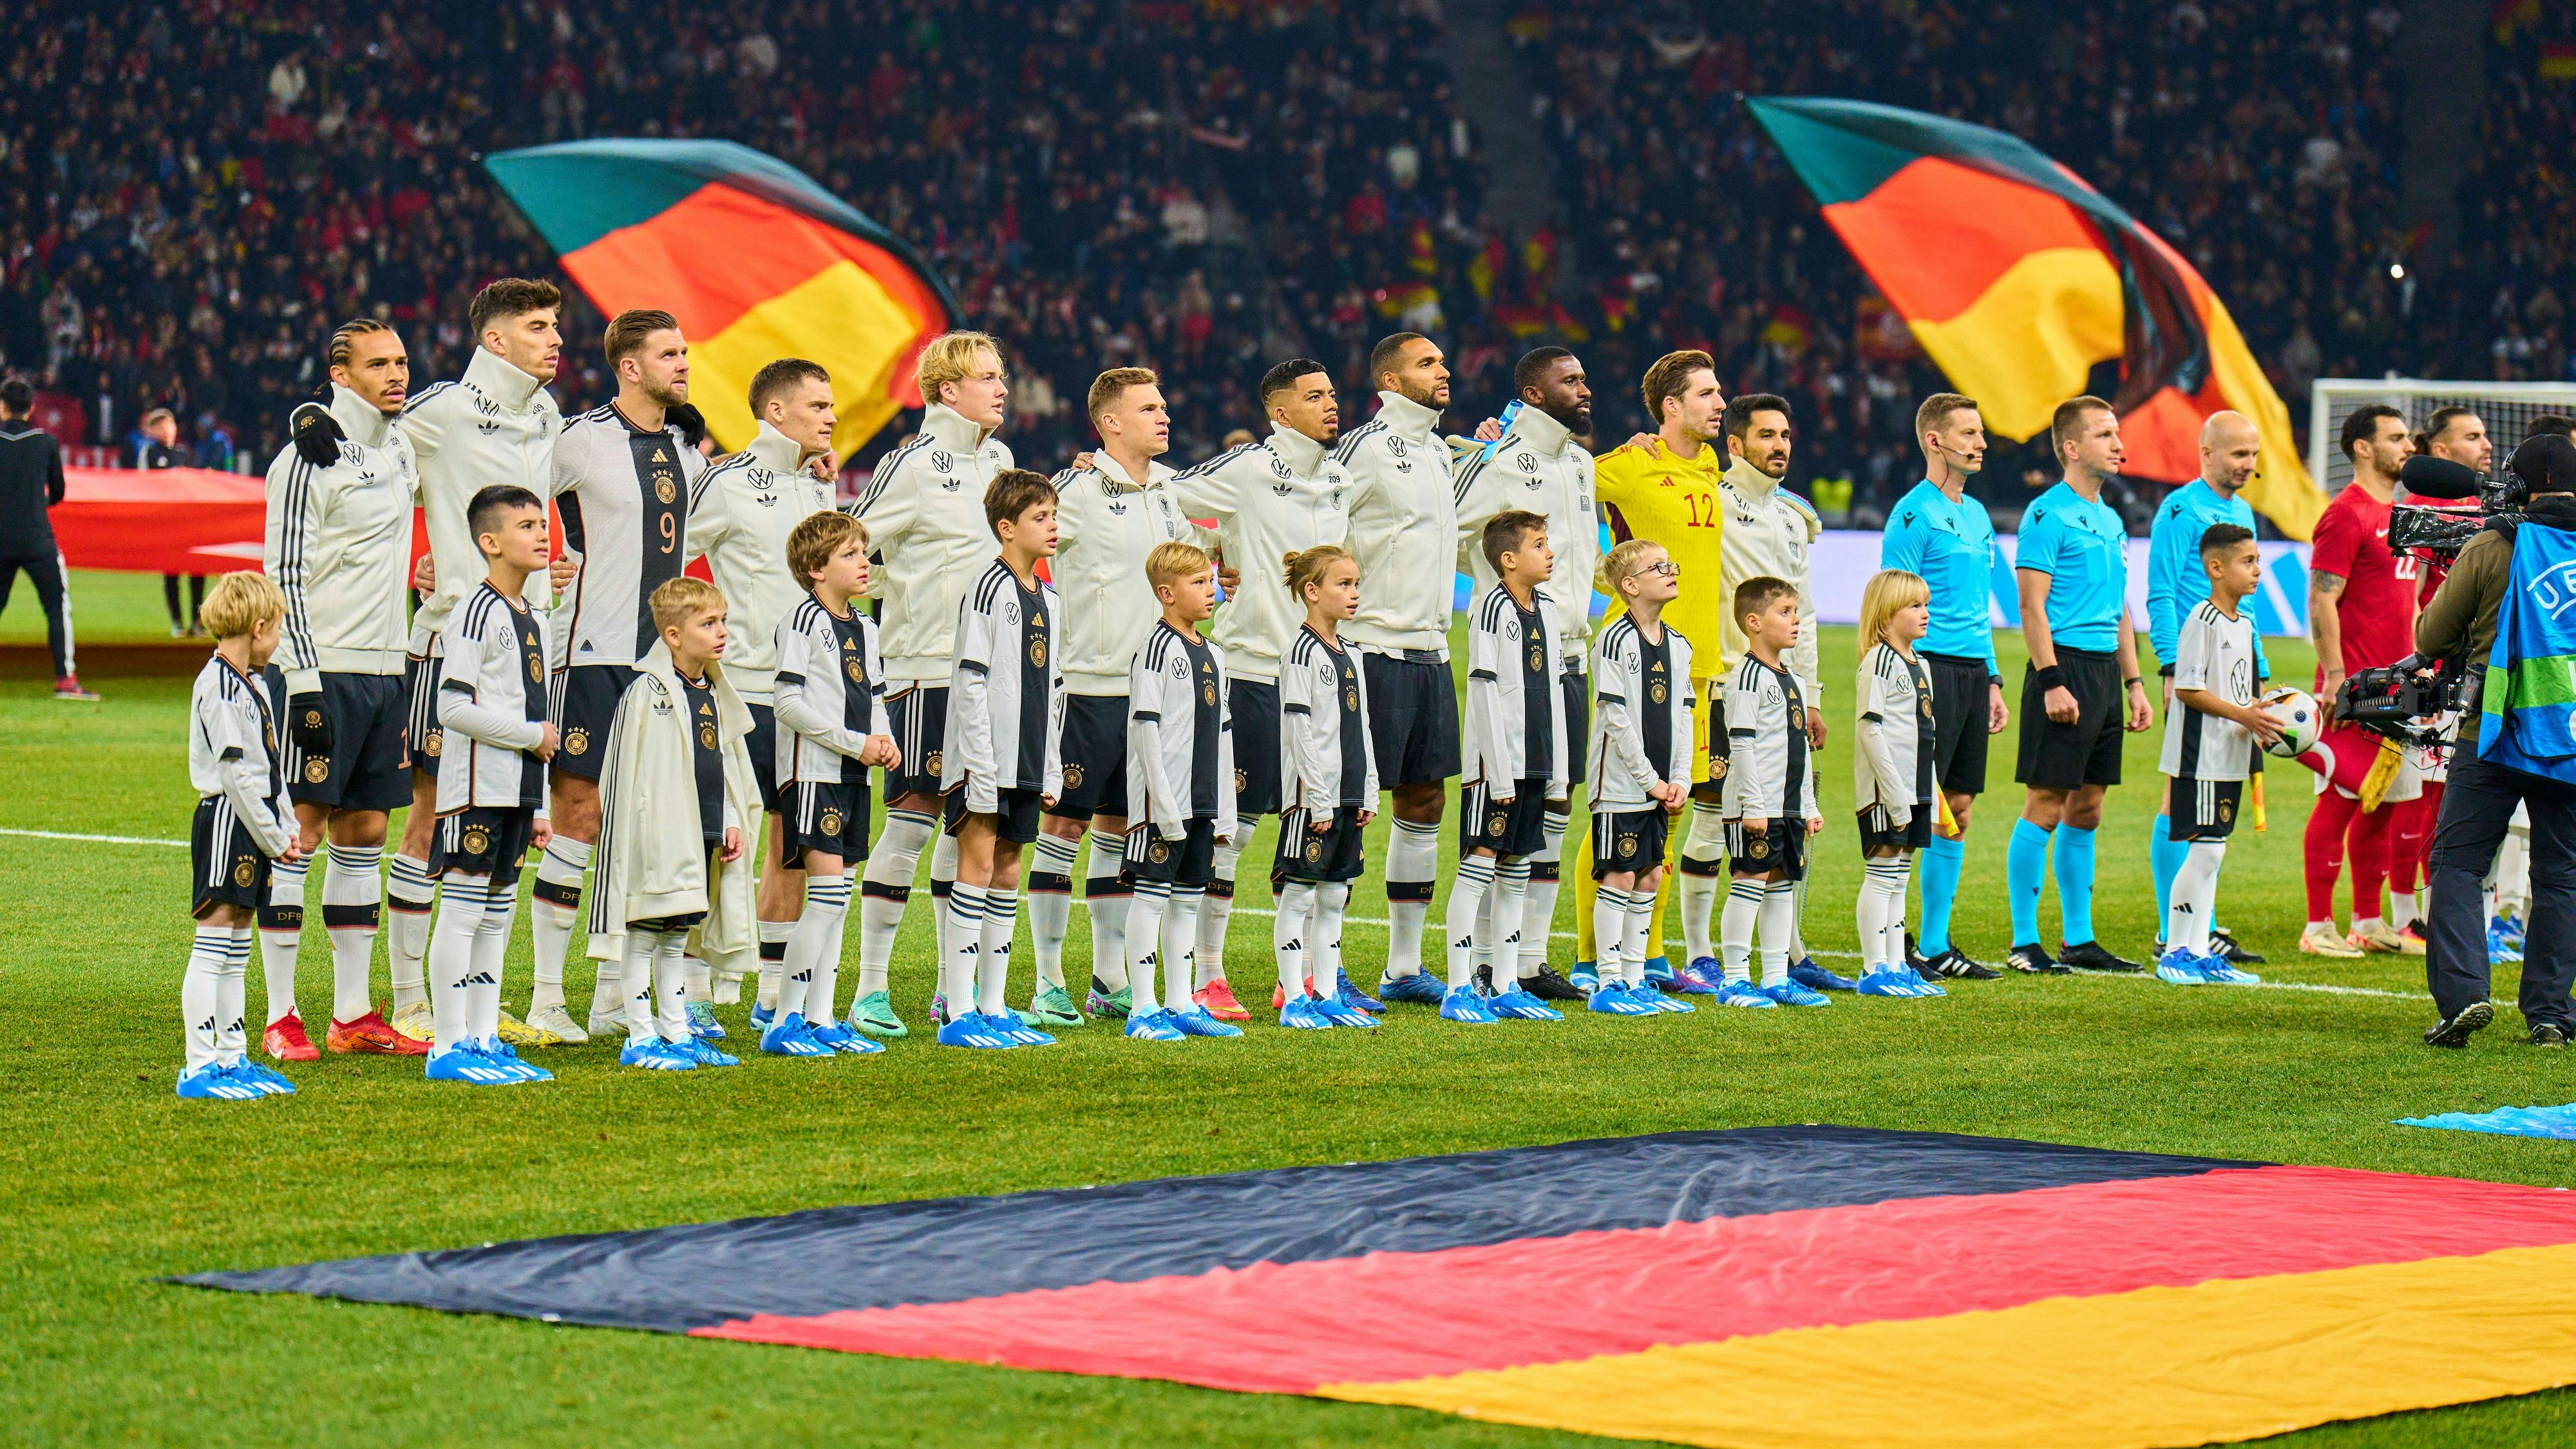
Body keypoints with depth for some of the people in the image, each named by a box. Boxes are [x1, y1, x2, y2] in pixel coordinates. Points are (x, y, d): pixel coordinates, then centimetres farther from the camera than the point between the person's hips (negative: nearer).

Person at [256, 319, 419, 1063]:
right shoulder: (308, 460, -10)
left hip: (387, 667, 8)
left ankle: (353, 1011, 13)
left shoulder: (403, 450, 12)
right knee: (301, 832, -6)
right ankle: (280, 1017, -5)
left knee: (365, 831, 9)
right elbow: (284, 577, -13)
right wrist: (305, 682, -18)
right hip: (325, 669, -8)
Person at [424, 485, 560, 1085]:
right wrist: (532, 735, -12)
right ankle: (449, 1046, -4)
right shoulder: (477, 614, -12)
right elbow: (454, 709, -19)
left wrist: (539, 808, 20)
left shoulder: (534, 621, 16)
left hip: (516, 789, 9)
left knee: (498, 913, 11)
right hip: (477, 787, -9)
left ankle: (484, 1039, 16)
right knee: (461, 912, -6)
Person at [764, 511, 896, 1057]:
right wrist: (855, 743, -16)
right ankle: (784, 1021, -9)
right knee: (828, 896, -13)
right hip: (812, 770, -8)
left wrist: (886, 742, 1)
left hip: (853, 775, 8)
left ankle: (821, 1018, 13)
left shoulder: (865, 628, 15)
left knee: (836, 899, 9)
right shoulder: (803, 622, -10)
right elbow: (788, 701, -15)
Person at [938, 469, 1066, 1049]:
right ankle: (958, 1012, -8)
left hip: (1027, 761, 8)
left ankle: (994, 1007, 14)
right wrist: (979, 763, -18)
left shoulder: (1048, 598, 13)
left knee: (1008, 871, 9)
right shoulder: (990, 590, -11)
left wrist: (1052, 768, 16)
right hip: (986, 760, -8)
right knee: (978, 864, -8)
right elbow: (970, 682, -14)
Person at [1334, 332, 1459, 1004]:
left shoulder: (1438, 450, 15)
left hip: (1430, 651, 9)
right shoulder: (1364, 448, -11)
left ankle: (1404, 967, 17)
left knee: (1424, 800, 10)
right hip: (1375, 650, -9)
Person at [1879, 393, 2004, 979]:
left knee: (1958, 811, 9)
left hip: (1972, 670, 8)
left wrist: (1993, 681, 19)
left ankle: (1935, 944, 14)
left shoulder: (1976, 514, 17)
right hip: (1932, 667, -8)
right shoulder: (1913, 514, -8)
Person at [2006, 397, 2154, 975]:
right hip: (2064, 666, -8)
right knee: (2045, 807, -7)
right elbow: (2032, 605, -13)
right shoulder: (2047, 515, -8)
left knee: (2086, 810, 10)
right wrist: (2051, 682, -19)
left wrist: (2133, 682, 18)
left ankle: (2079, 939, 15)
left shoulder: (2110, 520, 17)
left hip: (2104, 670, 8)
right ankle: (2024, 942, -4)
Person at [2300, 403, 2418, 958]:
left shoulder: (2398, 513, 17)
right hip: (2354, 684, -9)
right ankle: (2319, 927, -3)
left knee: (2383, 803, 11)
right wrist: (2335, 677, -19)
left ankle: (2368, 924, 17)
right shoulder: (2346, 515, -11)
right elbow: (2321, 601, -15)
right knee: (2339, 801, -6)